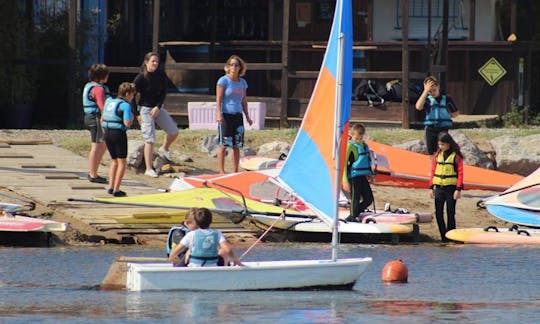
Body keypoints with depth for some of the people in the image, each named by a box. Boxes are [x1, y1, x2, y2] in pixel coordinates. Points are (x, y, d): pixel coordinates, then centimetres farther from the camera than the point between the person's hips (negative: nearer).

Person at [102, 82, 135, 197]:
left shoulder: (109, 102, 12)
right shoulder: (125, 105, -11)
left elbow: (102, 120, 16)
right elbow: (127, 123, -18)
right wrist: (132, 117, 3)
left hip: (107, 133, 7)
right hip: (118, 133, -7)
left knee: (114, 161, 19)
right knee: (122, 162, 3)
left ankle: (110, 187, 14)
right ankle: (116, 190, -1)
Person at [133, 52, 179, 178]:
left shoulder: (160, 75, 0)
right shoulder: (141, 78, -14)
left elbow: (163, 92, 3)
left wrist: (158, 107, -11)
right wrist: (137, 114, -13)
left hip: (158, 108, 5)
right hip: (145, 109, -5)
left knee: (174, 131, 4)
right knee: (150, 139, -11)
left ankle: (165, 149, 37)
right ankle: (149, 169, -7)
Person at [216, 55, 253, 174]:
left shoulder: (242, 82, 13)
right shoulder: (223, 80, -4)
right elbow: (218, 99, -8)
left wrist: (247, 116, 16)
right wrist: (219, 114, -19)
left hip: (238, 115, 5)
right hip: (226, 115, -5)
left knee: (237, 146, 6)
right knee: (223, 144, -6)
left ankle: (235, 171, 11)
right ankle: (221, 171, -4)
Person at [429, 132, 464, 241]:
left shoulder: (456, 156, -4)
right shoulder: (437, 155, 9)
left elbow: (460, 173, -6)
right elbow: (433, 171, 12)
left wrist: (458, 189, -12)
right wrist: (431, 187, 7)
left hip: (451, 188, -4)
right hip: (439, 188, 4)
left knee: (450, 213, 0)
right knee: (438, 213, 1)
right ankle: (444, 236, 8)